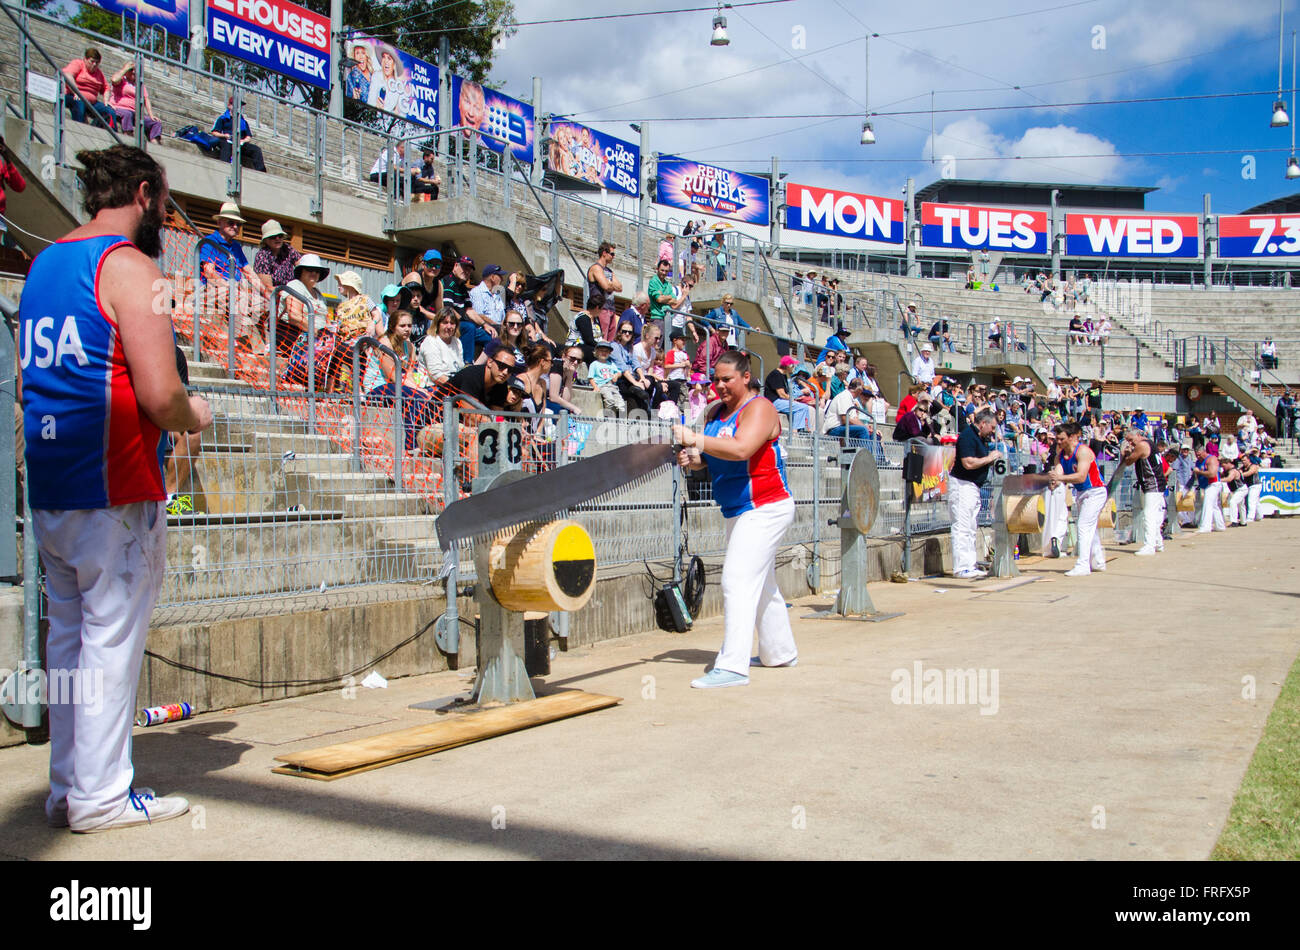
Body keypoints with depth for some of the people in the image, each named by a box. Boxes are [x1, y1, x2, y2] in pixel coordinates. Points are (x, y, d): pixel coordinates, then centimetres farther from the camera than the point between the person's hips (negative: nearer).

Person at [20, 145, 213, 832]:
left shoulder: (42, 264, 16)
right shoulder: (128, 266, -11)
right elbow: (160, 395, -20)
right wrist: (195, 417, 1)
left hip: (47, 489, 8)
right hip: (113, 489, -8)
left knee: (68, 636, 13)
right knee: (111, 638, -1)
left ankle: (67, 788, 21)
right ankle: (101, 795, 7)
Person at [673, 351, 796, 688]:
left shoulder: (759, 408, -15)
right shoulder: (716, 413, 11)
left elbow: (740, 449, -31)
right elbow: (713, 455, 17)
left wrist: (696, 439, -33)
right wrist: (694, 459, -5)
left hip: (765, 509, -10)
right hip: (737, 511, 10)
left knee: (739, 582, -18)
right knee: (762, 584, 19)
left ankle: (732, 666, -22)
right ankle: (780, 653, 34)